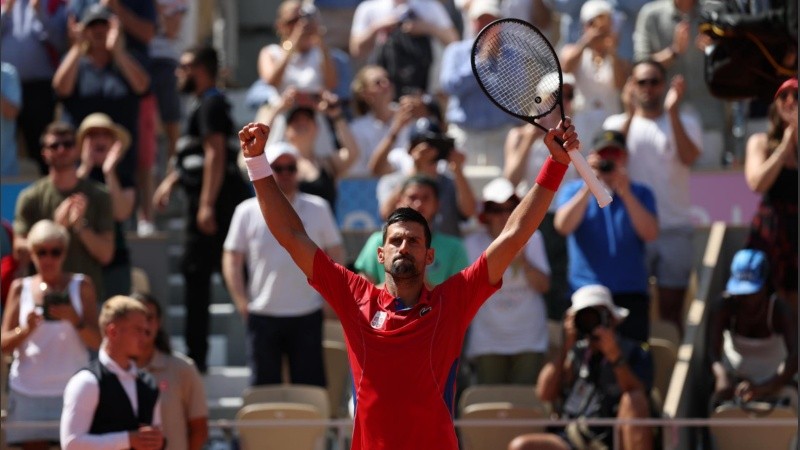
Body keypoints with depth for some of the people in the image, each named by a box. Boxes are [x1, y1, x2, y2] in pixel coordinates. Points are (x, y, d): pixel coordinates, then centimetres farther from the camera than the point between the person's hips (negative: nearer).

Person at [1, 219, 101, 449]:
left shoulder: (80, 286, 7)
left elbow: (96, 341, 1)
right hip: (28, 389, 1)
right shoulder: (21, 288, 8)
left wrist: (75, 320, -18)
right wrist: (26, 329, -16)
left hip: (71, 387, -1)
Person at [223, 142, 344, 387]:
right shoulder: (247, 212, 2)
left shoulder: (318, 209, 5)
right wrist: (241, 302, -5)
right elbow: (232, 259, 3)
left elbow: (335, 254, 9)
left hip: (307, 314, 0)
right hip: (262, 315, 0)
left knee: (311, 385, 4)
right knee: (264, 385, 5)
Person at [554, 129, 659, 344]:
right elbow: (563, 226, -8)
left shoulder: (640, 193, 13)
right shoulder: (574, 190, 11)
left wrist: (625, 193, -14)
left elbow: (650, 233, -5)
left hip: (631, 294, 1)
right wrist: (589, 187, -15)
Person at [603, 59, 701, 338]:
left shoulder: (684, 123, 8)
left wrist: (673, 111, -20)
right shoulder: (617, 124, 9)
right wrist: (630, 115, -17)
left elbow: (689, 157, -12)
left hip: (675, 228, 0)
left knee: (671, 308, 3)